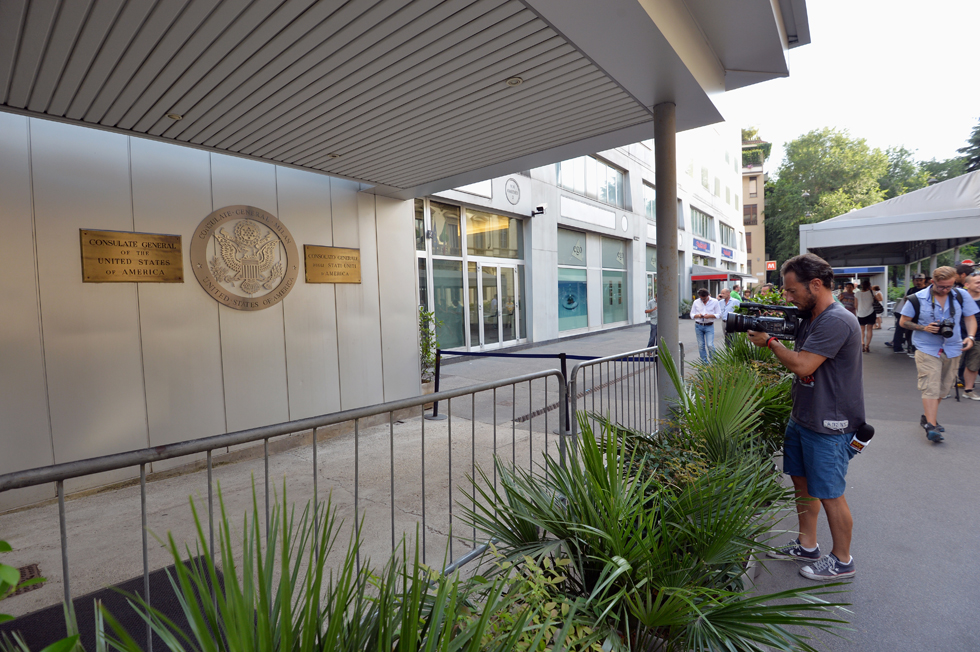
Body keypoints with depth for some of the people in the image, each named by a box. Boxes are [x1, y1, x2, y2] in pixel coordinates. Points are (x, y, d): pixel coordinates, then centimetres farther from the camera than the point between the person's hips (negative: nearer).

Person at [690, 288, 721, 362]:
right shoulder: (696, 302, 6)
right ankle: (704, 362, 17)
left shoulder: (714, 301, 0)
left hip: (709, 326, -2)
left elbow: (718, 314, 0)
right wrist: (698, 315, -14)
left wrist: (710, 316, -18)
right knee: (701, 345, 6)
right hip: (698, 326, 3)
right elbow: (692, 315, 8)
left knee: (710, 345, -12)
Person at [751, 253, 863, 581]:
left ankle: (842, 560, 27)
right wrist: (772, 333, -2)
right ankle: (807, 545, 36)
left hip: (829, 426, -9)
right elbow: (796, 355, 13)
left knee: (829, 494, 6)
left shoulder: (836, 321, -22)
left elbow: (802, 365, -26)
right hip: (802, 418, 9)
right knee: (803, 482, 19)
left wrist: (770, 342, -13)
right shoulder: (810, 317, 9)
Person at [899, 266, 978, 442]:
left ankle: (928, 417, 29)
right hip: (927, 349, -4)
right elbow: (903, 322, -1)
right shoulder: (918, 299, -7)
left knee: (943, 388, 13)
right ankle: (931, 426, -11)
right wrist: (924, 328, -16)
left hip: (952, 349, 4)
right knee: (930, 387, -10)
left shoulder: (961, 296, 1)